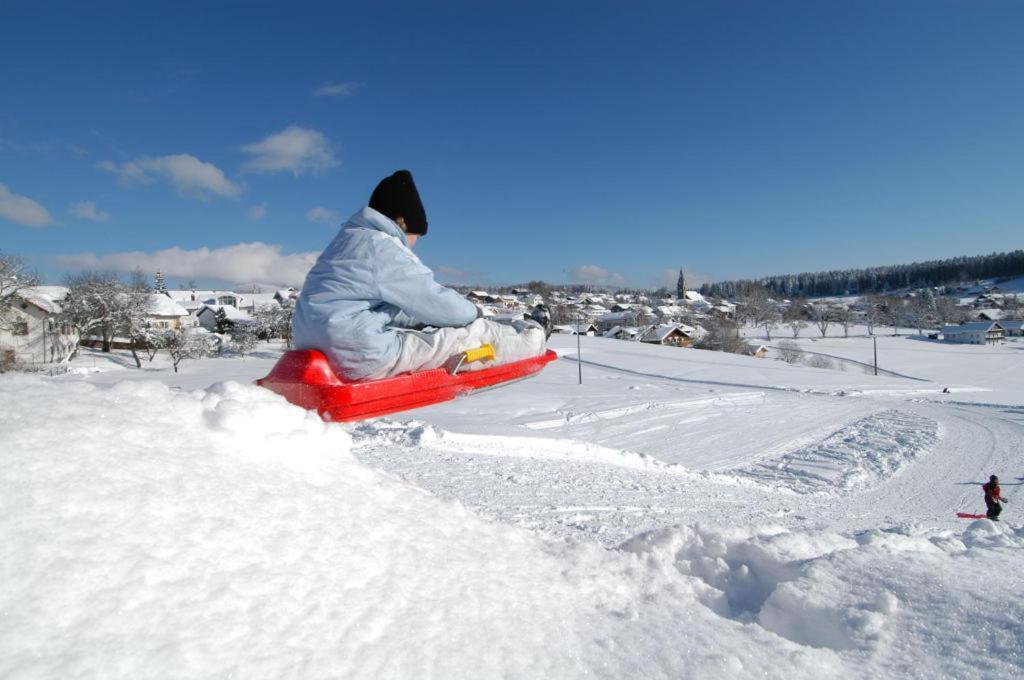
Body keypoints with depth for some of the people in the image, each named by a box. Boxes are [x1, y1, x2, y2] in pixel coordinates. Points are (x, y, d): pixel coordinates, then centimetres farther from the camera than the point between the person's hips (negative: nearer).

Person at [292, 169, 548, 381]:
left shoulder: (347, 240, 18)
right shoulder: (383, 248, -13)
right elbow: (435, 301, -11)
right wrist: (473, 313, 9)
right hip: (362, 357, -10)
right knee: (478, 333, -2)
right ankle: (530, 339, 22)